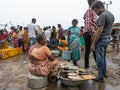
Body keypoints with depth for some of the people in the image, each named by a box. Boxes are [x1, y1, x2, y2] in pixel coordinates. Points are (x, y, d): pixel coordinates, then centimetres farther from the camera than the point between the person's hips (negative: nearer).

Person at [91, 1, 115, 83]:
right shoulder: (111, 15, 13)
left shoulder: (102, 16, -16)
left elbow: (99, 31, -21)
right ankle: (104, 73, 31)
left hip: (101, 39, -9)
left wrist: (93, 43, -19)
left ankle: (101, 77, 7)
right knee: (103, 57, 20)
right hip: (108, 39, 9)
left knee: (100, 59, -1)